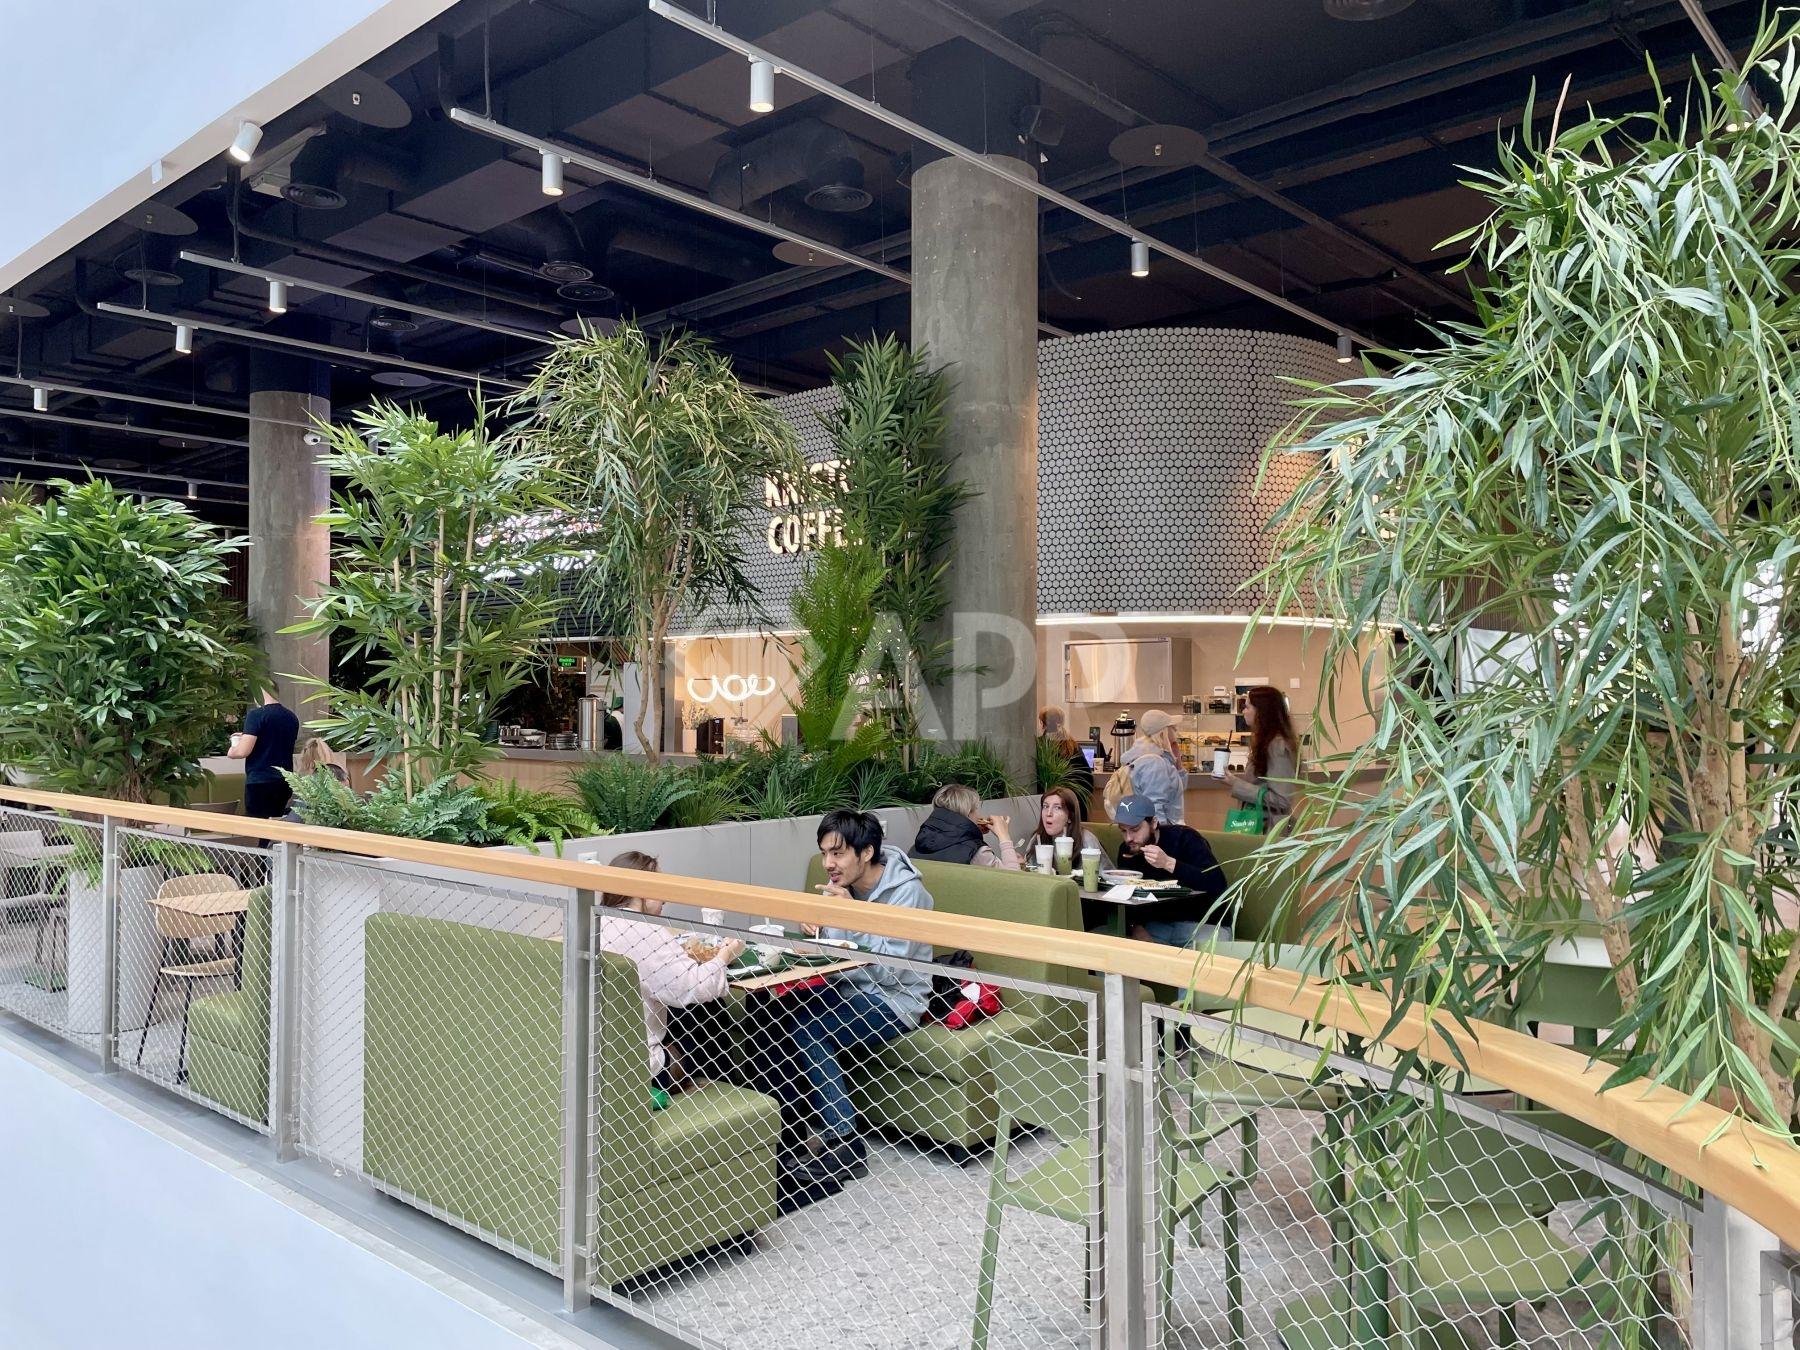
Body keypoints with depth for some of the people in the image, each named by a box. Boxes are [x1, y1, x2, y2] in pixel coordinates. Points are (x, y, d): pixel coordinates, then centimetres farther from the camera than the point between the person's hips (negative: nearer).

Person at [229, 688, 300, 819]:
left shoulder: (257, 715, -10)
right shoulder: (291, 717, 8)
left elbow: (243, 751, -16)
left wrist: (231, 752, 6)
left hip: (259, 782, -6)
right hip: (285, 782, 6)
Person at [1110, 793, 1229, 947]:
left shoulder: (1185, 838, -16)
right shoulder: (1126, 851, 1)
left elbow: (1218, 884, -28)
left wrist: (1168, 863, -36)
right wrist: (1136, 927, -12)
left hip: (1202, 923, -5)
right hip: (1156, 925, 5)